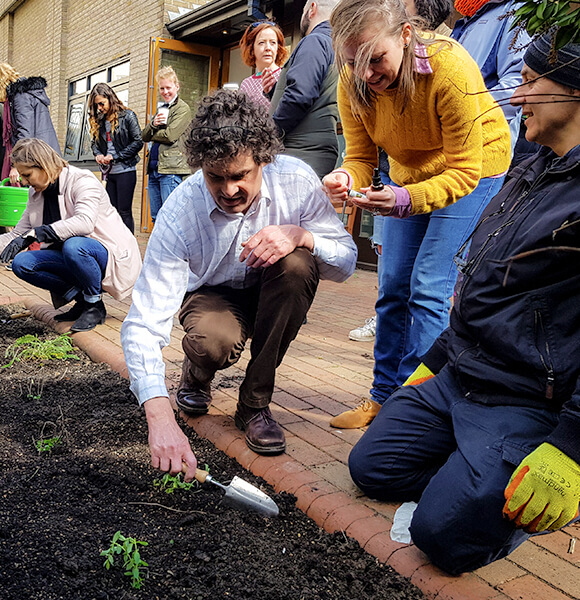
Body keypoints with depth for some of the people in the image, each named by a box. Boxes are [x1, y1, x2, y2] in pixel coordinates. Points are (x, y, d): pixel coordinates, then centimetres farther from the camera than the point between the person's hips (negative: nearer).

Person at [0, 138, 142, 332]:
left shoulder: (82, 181, -17)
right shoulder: (36, 193, 7)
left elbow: (84, 222, -36)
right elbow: (18, 233, 10)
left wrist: (34, 234, -39)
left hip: (111, 256, -7)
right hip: (69, 257, 8)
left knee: (73, 246, -38)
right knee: (21, 263, -13)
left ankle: (95, 305, -13)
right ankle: (81, 298, 1)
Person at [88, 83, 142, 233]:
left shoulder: (127, 116, -5)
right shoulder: (99, 120, 13)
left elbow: (138, 142, -10)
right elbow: (95, 143, 20)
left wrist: (115, 156, -14)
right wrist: (98, 154, -3)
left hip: (125, 171, -6)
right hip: (107, 172, 6)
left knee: (124, 212, -6)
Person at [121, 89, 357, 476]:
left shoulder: (297, 180, -23)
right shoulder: (180, 214, -29)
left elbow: (346, 262, -15)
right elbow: (143, 324, -34)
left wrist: (300, 235, -38)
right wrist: (160, 419, -47)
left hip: (272, 294, 3)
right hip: (212, 295, -2)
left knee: (298, 262, -32)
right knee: (214, 342, -37)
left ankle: (255, 403, -16)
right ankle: (196, 375, 6)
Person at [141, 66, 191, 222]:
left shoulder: (182, 108, -2)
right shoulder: (161, 109, 22)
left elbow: (170, 136, -14)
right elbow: (144, 135, 15)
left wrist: (151, 134, 2)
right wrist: (154, 124, -5)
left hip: (170, 169, -8)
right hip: (153, 168, 8)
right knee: (156, 218, 11)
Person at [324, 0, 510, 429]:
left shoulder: (451, 69, -33)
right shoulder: (352, 82, -19)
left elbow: (463, 170, -30)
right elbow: (362, 156, -12)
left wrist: (409, 199, -47)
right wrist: (346, 179, -36)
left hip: (475, 171, -5)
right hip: (409, 172, 5)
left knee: (428, 288, -14)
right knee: (393, 287, 3)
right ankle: (384, 397, 15)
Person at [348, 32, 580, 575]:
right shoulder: (529, 174, 14)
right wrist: (435, 361, 21)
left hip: (529, 405, -8)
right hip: (456, 380, 8)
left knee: (443, 533, -16)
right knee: (371, 467, 6)